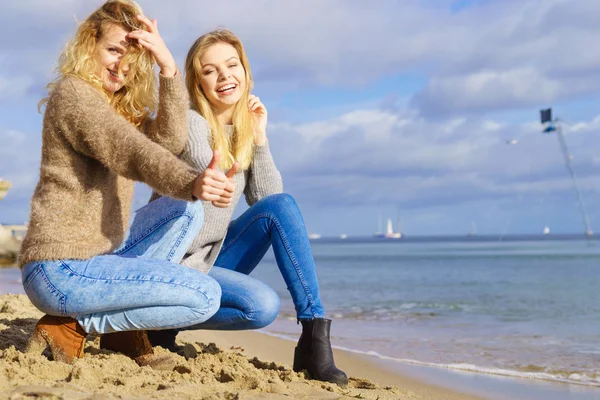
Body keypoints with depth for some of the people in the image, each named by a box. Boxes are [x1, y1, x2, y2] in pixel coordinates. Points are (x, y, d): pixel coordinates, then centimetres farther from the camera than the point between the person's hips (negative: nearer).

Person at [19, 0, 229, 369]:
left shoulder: (122, 106, 17)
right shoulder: (73, 93, -11)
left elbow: (170, 140, -1)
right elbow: (131, 152, -28)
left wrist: (168, 66, -11)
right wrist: (192, 184, -45)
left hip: (98, 253, 9)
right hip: (61, 271, -9)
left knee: (187, 212, 11)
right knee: (206, 296, -12)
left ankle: (126, 326, 3)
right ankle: (72, 326, -6)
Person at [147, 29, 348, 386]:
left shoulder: (244, 129, 7)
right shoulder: (192, 123, -14)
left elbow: (267, 199, -2)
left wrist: (259, 137, -8)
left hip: (213, 260, 7)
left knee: (280, 205, -16)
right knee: (263, 304, -29)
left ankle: (315, 336, -17)